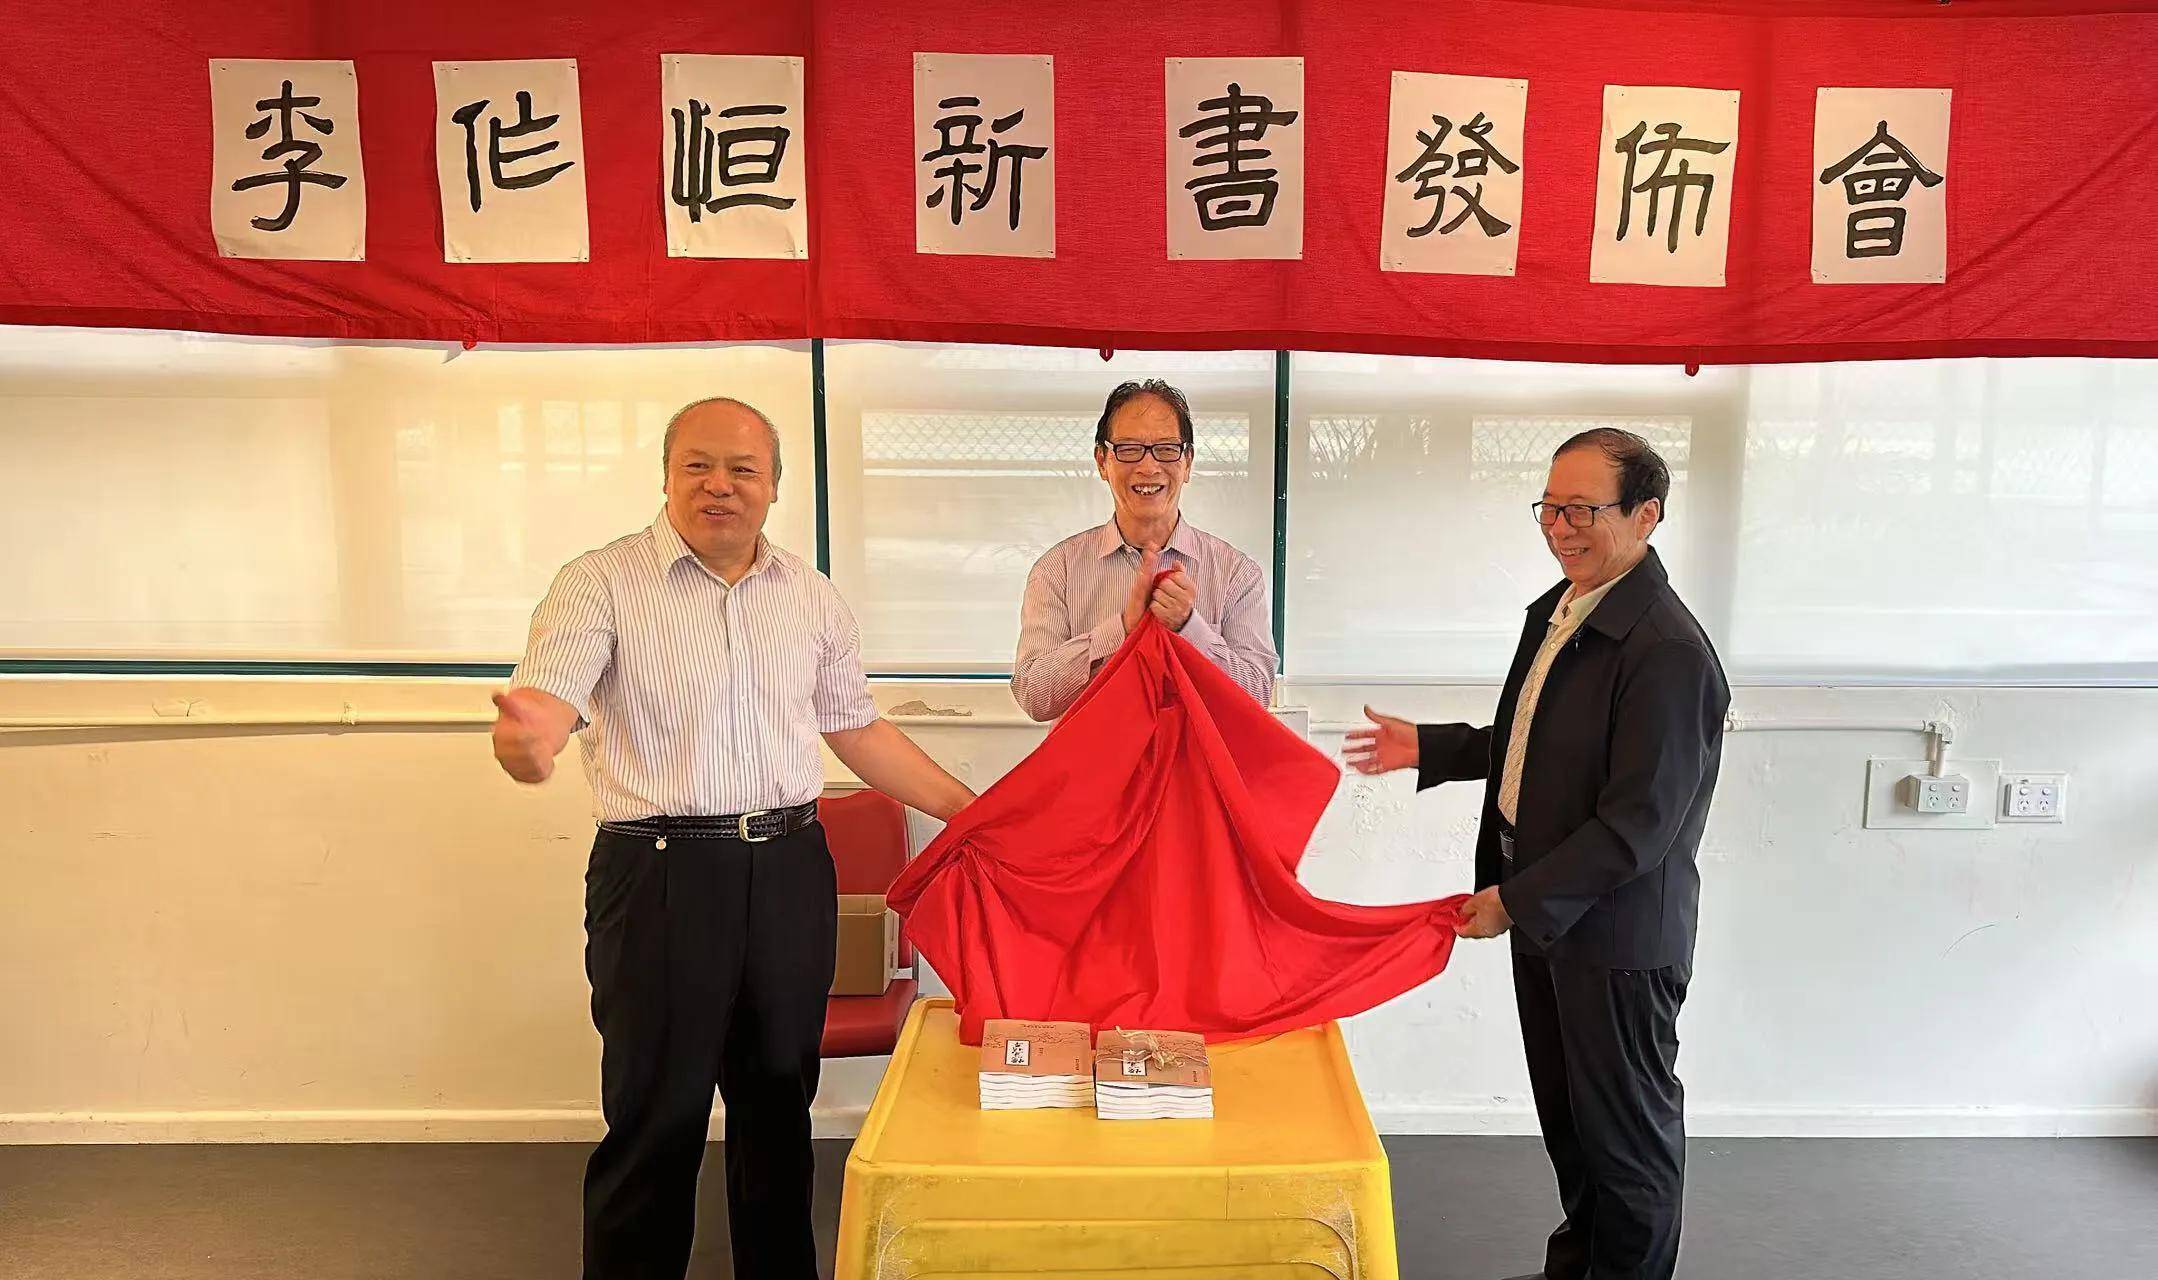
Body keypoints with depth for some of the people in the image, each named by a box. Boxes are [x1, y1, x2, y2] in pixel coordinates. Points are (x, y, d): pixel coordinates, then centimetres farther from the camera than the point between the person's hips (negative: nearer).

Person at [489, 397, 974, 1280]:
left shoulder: (812, 597, 10)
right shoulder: (602, 584, -3)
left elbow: (857, 729, 17)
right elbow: (545, 707, -16)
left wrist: (975, 811, 14)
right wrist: (527, 742, -41)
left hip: (790, 873, 4)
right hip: (660, 875, -4)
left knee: (781, 1103, 16)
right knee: (656, 1121, 2)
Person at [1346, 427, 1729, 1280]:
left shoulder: (1669, 653, -25)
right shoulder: (1557, 609, 5)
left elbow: (1641, 824, -25)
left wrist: (1520, 902, -21)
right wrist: (1429, 750, 10)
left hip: (1617, 932, -9)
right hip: (1545, 911, 9)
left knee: (1626, 1129, 12)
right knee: (1564, 1112, 25)